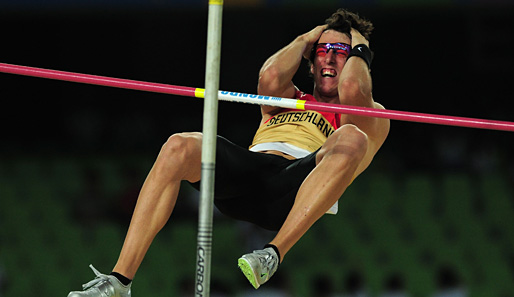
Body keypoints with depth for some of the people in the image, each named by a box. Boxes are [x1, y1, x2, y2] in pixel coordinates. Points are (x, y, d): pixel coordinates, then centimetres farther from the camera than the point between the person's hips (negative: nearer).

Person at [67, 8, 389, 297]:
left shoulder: (373, 118, 24)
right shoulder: (290, 99, 36)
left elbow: (353, 91, -1)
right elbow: (270, 78, 10)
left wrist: (359, 48, 20)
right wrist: (305, 40, 26)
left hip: (294, 189, -3)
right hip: (248, 167, 4)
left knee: (352, 139, -34)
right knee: (179, 147, -28)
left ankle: (274, 253, -39)